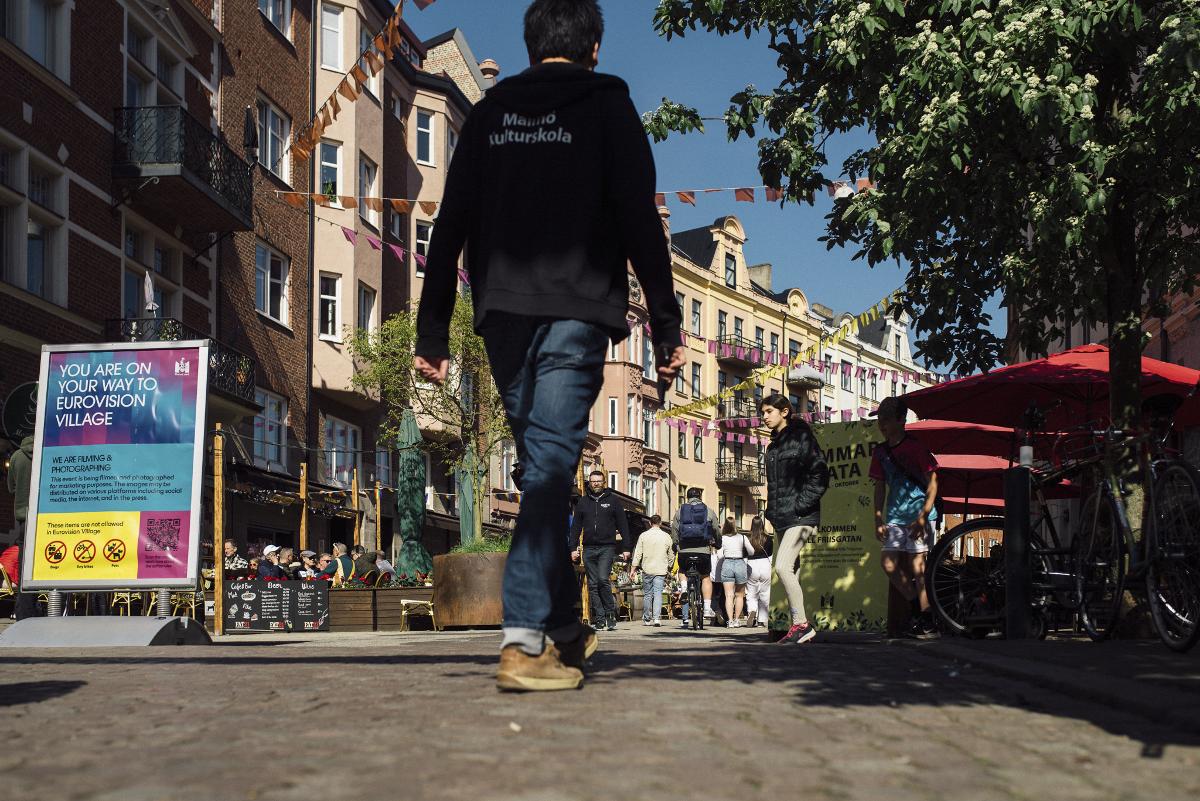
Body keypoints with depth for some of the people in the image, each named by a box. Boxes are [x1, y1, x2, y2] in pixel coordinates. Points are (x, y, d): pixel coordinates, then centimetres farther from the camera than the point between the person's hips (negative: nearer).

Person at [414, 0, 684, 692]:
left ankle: (563, 626, 22)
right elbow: (640, 223, -4)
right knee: (551, 467, -9)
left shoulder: (489, 113, 17)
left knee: (545, 465, 15)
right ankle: (524, 641, -19)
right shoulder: (607, 104, 5)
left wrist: (432, 334, 11)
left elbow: (449, 230, 11)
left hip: (503, 314, 5)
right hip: (576, 310, -4)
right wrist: (667, 328, -3)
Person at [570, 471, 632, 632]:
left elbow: (623, 526, 5)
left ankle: (610, 613, -7)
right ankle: (599, 618, 6)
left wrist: (626, 548, -1)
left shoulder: (612, 501, 5)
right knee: (593, 584, 2)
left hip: (607, 548, -3)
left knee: (603, 579, -18)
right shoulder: (583, 502, 12)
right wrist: (573, 548, 7)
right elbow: (576, 527, 14)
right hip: (589, 549, 3)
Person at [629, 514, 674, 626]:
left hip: (647, 569, 0)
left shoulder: (643, 535, 0)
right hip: (661, 570, 0)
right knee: (658, 594, -3)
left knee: (647, 595, 9)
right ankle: (656, 617, -17)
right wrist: (669, 568, 24)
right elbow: (671, 556, 10)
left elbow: (637, 554, -1)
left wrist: (632, 569, 3)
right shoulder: (666, 536, 4)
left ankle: (646, 619, 13)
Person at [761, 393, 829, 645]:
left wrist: (800, 504, -16)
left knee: (782, 567, -18)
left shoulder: (801, 437, -7)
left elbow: (820, 475, -13)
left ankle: (801, 624, -12)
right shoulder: (774, 445, 18)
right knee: (791, 572, 6)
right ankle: (799, 626, 10)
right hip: (783, 518, 9)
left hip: (801, 517, -9)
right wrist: (772, 511, 14)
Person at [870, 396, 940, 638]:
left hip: (918, 514, -6)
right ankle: (917, 607, 13)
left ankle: (928, 621, -1)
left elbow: (932, 482, -9)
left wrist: (923, 516, -17)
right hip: (895, 516, 6)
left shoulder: (915, 447, -7)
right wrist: (879, 520, 5)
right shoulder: (881, 451, 10)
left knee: (916, 565, -9)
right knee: (888, 562, -4)